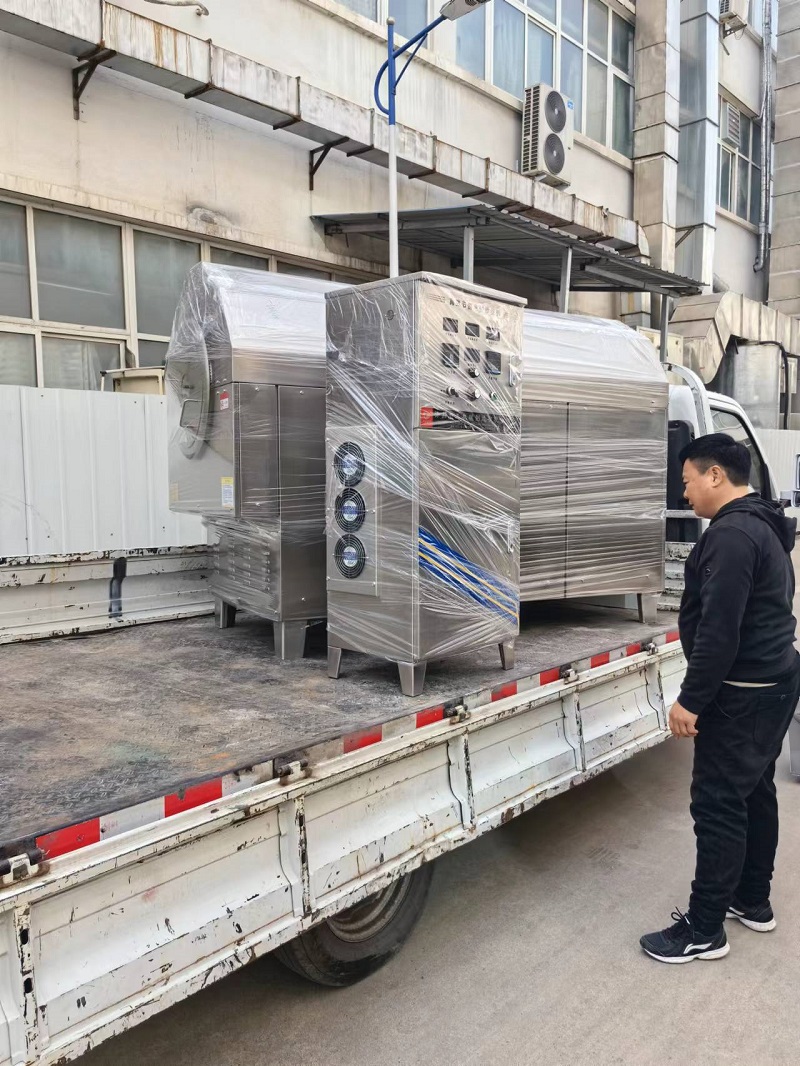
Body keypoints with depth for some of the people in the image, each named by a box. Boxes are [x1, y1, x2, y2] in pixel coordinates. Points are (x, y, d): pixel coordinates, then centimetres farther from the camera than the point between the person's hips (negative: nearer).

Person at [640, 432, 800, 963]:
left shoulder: (731, 534, -21)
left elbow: (719, 630, -26)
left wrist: (691, 699, -21)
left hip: (743, 693, -11)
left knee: (719, 804, -3)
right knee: (756, 792, 19)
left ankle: (704, 929, 7)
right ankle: (753, 901, 33)